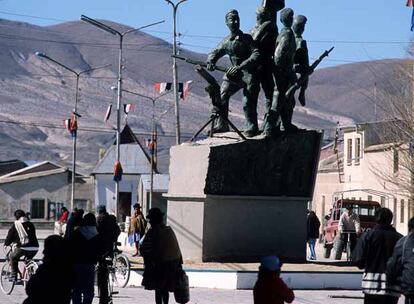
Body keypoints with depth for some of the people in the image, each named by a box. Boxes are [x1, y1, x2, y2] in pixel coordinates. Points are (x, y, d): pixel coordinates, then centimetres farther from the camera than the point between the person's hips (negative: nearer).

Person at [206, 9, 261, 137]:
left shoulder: (246, 38, -7)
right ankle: (222, 124, 5)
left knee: (248, 103, -11)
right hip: (233, 74, 5)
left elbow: (256, 55, -17)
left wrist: (240, 67, -27)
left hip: (249, 74, -5)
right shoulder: (226, 42, 7)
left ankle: (252, 127, 1)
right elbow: (214, 53, 18)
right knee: (222, 96, -5)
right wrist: (210, 62, -6)